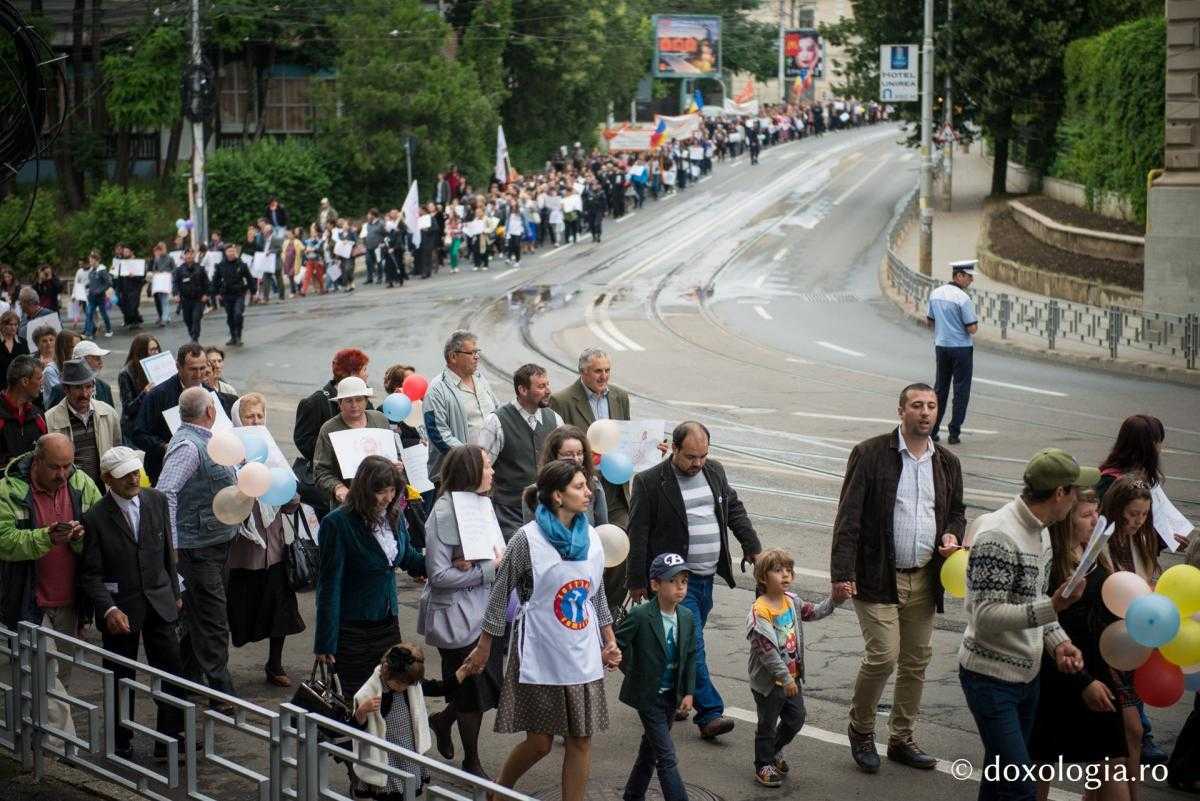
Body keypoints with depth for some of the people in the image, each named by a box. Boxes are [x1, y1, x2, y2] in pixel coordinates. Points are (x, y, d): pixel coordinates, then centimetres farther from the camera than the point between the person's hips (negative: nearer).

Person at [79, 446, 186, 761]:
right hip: (120, 608, -3)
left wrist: (174, 592, 15)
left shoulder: (157, 500, 1)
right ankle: (122, 745, 22)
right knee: (121, 679, 8)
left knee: (172, 672, 1)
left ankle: (169, 739, 13)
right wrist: (109, 610, -22)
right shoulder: (95, 518, -13)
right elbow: (90, 574, -11)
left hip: (159, 602, 3)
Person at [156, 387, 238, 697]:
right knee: (211, 619, -5)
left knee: (198, 617, 17)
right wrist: (171, 544, -27)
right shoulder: (188, 445, -18)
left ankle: (189, 679, 27)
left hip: (215, 544, 10)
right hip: (198, 547, -10)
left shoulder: (202, 441, 13)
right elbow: (165, 493, -25)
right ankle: (221, 691, -1)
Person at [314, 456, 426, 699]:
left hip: (388, 623, 6)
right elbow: (330, 585, -15)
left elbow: (408, 558, 19)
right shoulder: (338, 523, -18)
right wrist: (326, 642, -14)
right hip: (353, 630, -6)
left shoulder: (394, 516, 1)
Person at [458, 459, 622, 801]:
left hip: (584, 657, 5)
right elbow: (500, 595, -6)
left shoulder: (591, 537, 4)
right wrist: (483, 650, -3)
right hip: (541, 658, -5)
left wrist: (610, 642, 15)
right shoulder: (528, 539, -13)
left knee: (581, 741, 5)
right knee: (540, 742, 2)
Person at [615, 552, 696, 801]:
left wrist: (688, 692, 3)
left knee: (650, 748, 21)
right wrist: (633, 673, -10)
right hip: (648, 696, -6)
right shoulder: (640, 616, -20)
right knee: (667, 758, -8)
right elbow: (616, 645, -12)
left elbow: (690, 656, 7)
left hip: (672, 696, 6)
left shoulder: (687, 617, -1)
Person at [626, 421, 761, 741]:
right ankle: (710, 713, -10)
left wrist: (752, 546, 14)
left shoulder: (715, 471, 8)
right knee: (692, 645, -11)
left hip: (706, 576, 6)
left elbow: (734, 508, 21)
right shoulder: (650, 482, -10)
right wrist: (637, 581, -8)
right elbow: (638, 534, -8)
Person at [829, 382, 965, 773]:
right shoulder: (870, 454, -7)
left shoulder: (947, 462, 9)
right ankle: (860, 729, 14)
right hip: (878, 576, -5)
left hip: (924, 578, 5)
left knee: (916, 661, 11)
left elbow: (955, 510, 22)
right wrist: (842, 572, -16)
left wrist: (951, 535, -2)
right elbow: (848, 517, -10)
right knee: (882, 656, -10)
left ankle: (901, 739, 25)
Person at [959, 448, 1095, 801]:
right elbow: (986, 617, -26)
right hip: (991, 679, -9)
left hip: (1026, 675, 9)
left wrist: (1058, 641, 0)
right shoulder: (999, 537, -23)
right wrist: (1053, 607, -36)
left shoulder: (1039, 530, 8)